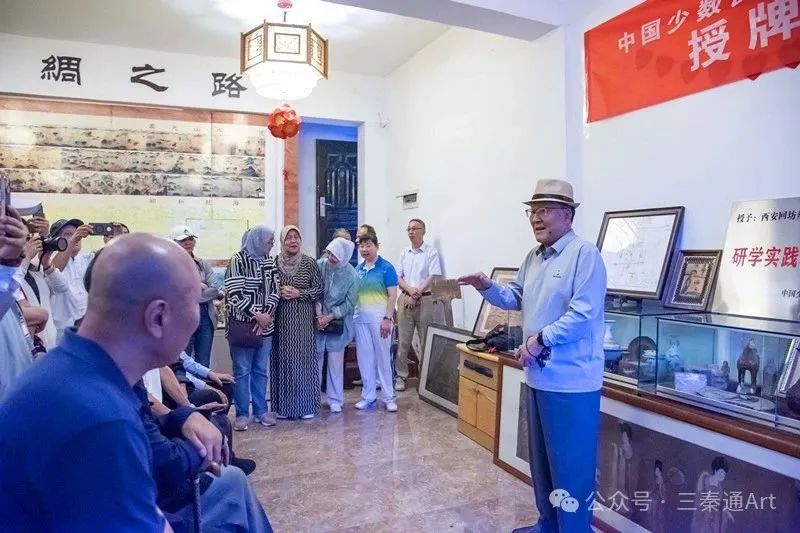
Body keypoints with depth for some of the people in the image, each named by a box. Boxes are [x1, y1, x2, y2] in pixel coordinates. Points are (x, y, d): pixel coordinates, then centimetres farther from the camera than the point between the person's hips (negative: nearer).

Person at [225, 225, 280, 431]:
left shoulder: (270, 262, 10)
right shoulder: (238, 261, -9)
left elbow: (274, 291, 6)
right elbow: (235, 295, -14)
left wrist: (266, 315, -7)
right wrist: (257, 315, -15)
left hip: (265, 326, 5)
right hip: (242, 325, -5)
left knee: (261, 370, 11)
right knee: (242, 371, 2)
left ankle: (261, 410, 21)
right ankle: (242, 413, 12)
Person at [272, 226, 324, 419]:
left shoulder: (309, 263, 2)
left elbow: (319, 289, 1)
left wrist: (299, 293, -11)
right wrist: (280, 292, -10)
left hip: (304, 318, -1)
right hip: (282, 318, 1)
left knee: (304, 357, 0)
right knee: (283, 358, 3)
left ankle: (306, 405, 10)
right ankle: (284, 406, 14)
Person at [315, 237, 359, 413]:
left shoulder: (352, 276, -15)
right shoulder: (319, 265, -10)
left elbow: (349, 305, -9)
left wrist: (329, 317, -13)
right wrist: (318, 314, -12)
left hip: (338, 323, -2)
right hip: (318, 320, 2)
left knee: (335, 362, 4)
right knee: (315, 359, 8)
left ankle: (335, 400, 18)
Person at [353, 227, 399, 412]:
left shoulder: (386, 267, -6)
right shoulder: (358, 269, 9)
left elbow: (392, 295, -10)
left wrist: (387, 319, -16)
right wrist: (352, 314, 7)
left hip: (379, 316, -5)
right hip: (360, 316, 5)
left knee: (383, 356, 2)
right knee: (364, 356, 10)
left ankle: (389, 397, 13)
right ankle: (367, 396, 21)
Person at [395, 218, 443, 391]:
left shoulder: (431, 252, -1)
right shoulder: (404, 253, 13)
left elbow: (433, 277, -8)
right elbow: (398, 277, 8)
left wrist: (417, 294, -12)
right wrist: (410, 290, -10)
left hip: (425, 300, -3)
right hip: (405, 299, 4)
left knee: (425, 340, 1)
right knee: (403, 339, 4)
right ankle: (401, 375, 11)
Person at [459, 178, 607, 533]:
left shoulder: (584, 254, -16)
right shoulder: (533, 258, 12)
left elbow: (583, 314, -23)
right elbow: (516, 298, 20)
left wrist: (540, 339, -21)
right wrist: (487, 288, 2)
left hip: (571, 382, -9)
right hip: (539, 376, 9)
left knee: (570, 467, 5)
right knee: (541, 460, 23)